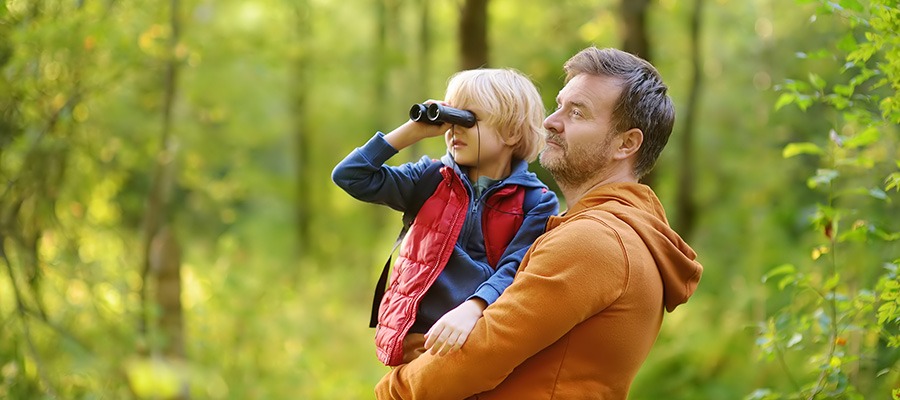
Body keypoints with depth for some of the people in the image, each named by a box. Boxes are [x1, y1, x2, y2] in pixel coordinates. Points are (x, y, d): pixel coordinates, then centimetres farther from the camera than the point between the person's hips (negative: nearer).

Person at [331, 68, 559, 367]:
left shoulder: (536, 203, 2)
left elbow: (514, 272, -11)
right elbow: (350, 176, 7)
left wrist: (472, 309, -30)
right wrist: (413, 131, 2)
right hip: (414, 345, 2)